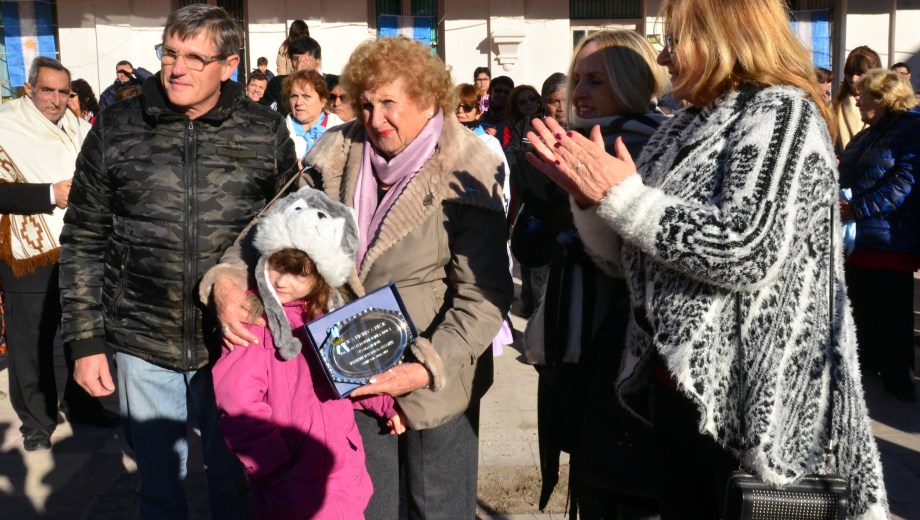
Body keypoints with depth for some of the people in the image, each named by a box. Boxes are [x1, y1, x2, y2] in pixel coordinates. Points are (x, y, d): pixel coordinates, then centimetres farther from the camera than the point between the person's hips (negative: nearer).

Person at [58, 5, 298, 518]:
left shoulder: (267, 133, -4)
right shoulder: (117, 130, -2)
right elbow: (84, 242, 3)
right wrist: (86, 341, 1)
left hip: (235, 342, -1)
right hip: (143, 346, 1)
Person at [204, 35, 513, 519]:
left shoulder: (466, 175, -16)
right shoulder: (337, 153, -3)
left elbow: (483, 294, -17)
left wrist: (428, 368, -25)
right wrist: (230, 277, -15)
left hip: (436, 381, -3)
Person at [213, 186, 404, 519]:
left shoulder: (332, 311, 4)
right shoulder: (253, 316, -16)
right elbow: (237, 401, -22)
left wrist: (384, 403, 6)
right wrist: (275, 465, -18)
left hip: (345, 468, 7)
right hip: (290, 479, -6)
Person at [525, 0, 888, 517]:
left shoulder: (781, 112, -10)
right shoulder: (686, 127, 12)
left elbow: (746, 253, -24)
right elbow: (622, 255, 13)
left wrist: (622, 194, -17)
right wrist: (589, 193, -5)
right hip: (680, 384, 8)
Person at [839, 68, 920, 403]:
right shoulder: (867, 136, 16)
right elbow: (846, 175, 25)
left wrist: (858, 209, -26)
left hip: (891, 241, -8)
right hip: (859, 238, 8)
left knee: (892, 312, 1)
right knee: (860, 306, 16)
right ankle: (867, 360, 31)